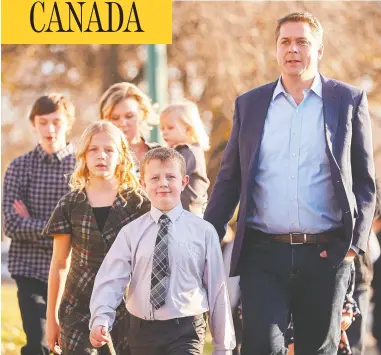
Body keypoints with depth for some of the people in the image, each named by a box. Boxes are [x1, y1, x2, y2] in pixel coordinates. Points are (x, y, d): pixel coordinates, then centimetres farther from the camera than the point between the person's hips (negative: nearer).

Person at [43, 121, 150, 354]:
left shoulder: (138, 203, 1)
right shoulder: (70, 205, 4)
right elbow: (59, 264, 9)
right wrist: (52, 317, 10)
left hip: (126, 309, 0)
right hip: (80, 310, 0)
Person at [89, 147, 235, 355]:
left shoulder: (203, 232, -1)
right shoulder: (131, 233, 3)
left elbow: (217, 288, 2)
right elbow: (110, 280, -5)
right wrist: (101, 320, -23)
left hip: (185, 331, -3)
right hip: (143, 331, 3)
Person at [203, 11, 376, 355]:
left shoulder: (349, 100, 4)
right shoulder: (249, 104, 9)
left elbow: (364, 181, 5)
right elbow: (229, 179, 12)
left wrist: (356, 241, -6)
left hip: (325, 254, -1)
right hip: (263, 255, 1)